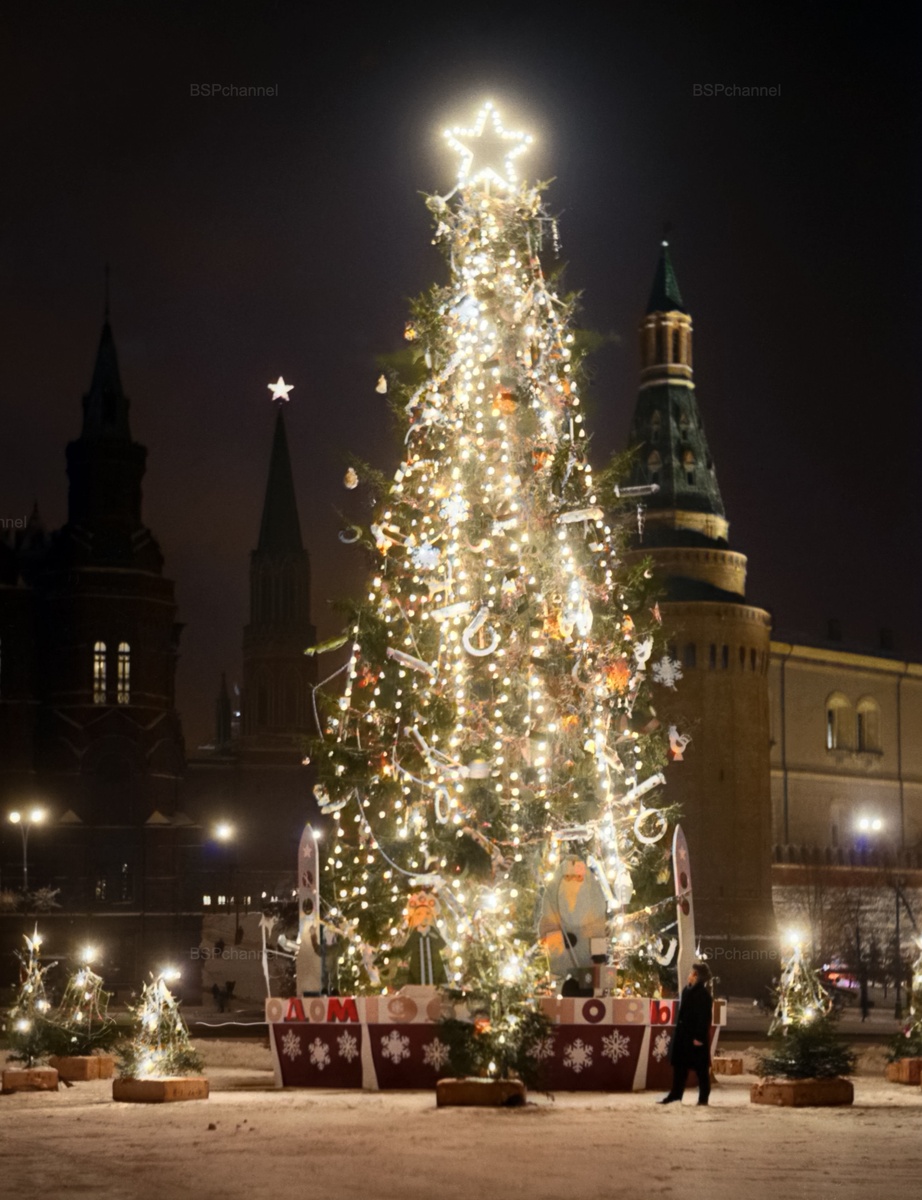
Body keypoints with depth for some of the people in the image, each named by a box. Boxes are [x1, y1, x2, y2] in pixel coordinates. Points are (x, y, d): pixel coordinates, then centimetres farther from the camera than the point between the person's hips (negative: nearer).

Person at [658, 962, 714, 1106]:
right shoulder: (687, 990, 9)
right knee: (680, 1065, 12)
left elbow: (704, 1018, -18)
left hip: (696, 1036, -9)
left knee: (701, 1067, 1)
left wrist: (699, 1037, -20)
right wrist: (679, 1031, 17)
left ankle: (703, 1097, 9)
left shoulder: (703, 994, -15)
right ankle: (675, 1094, 19)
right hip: (684, 1034, 9)